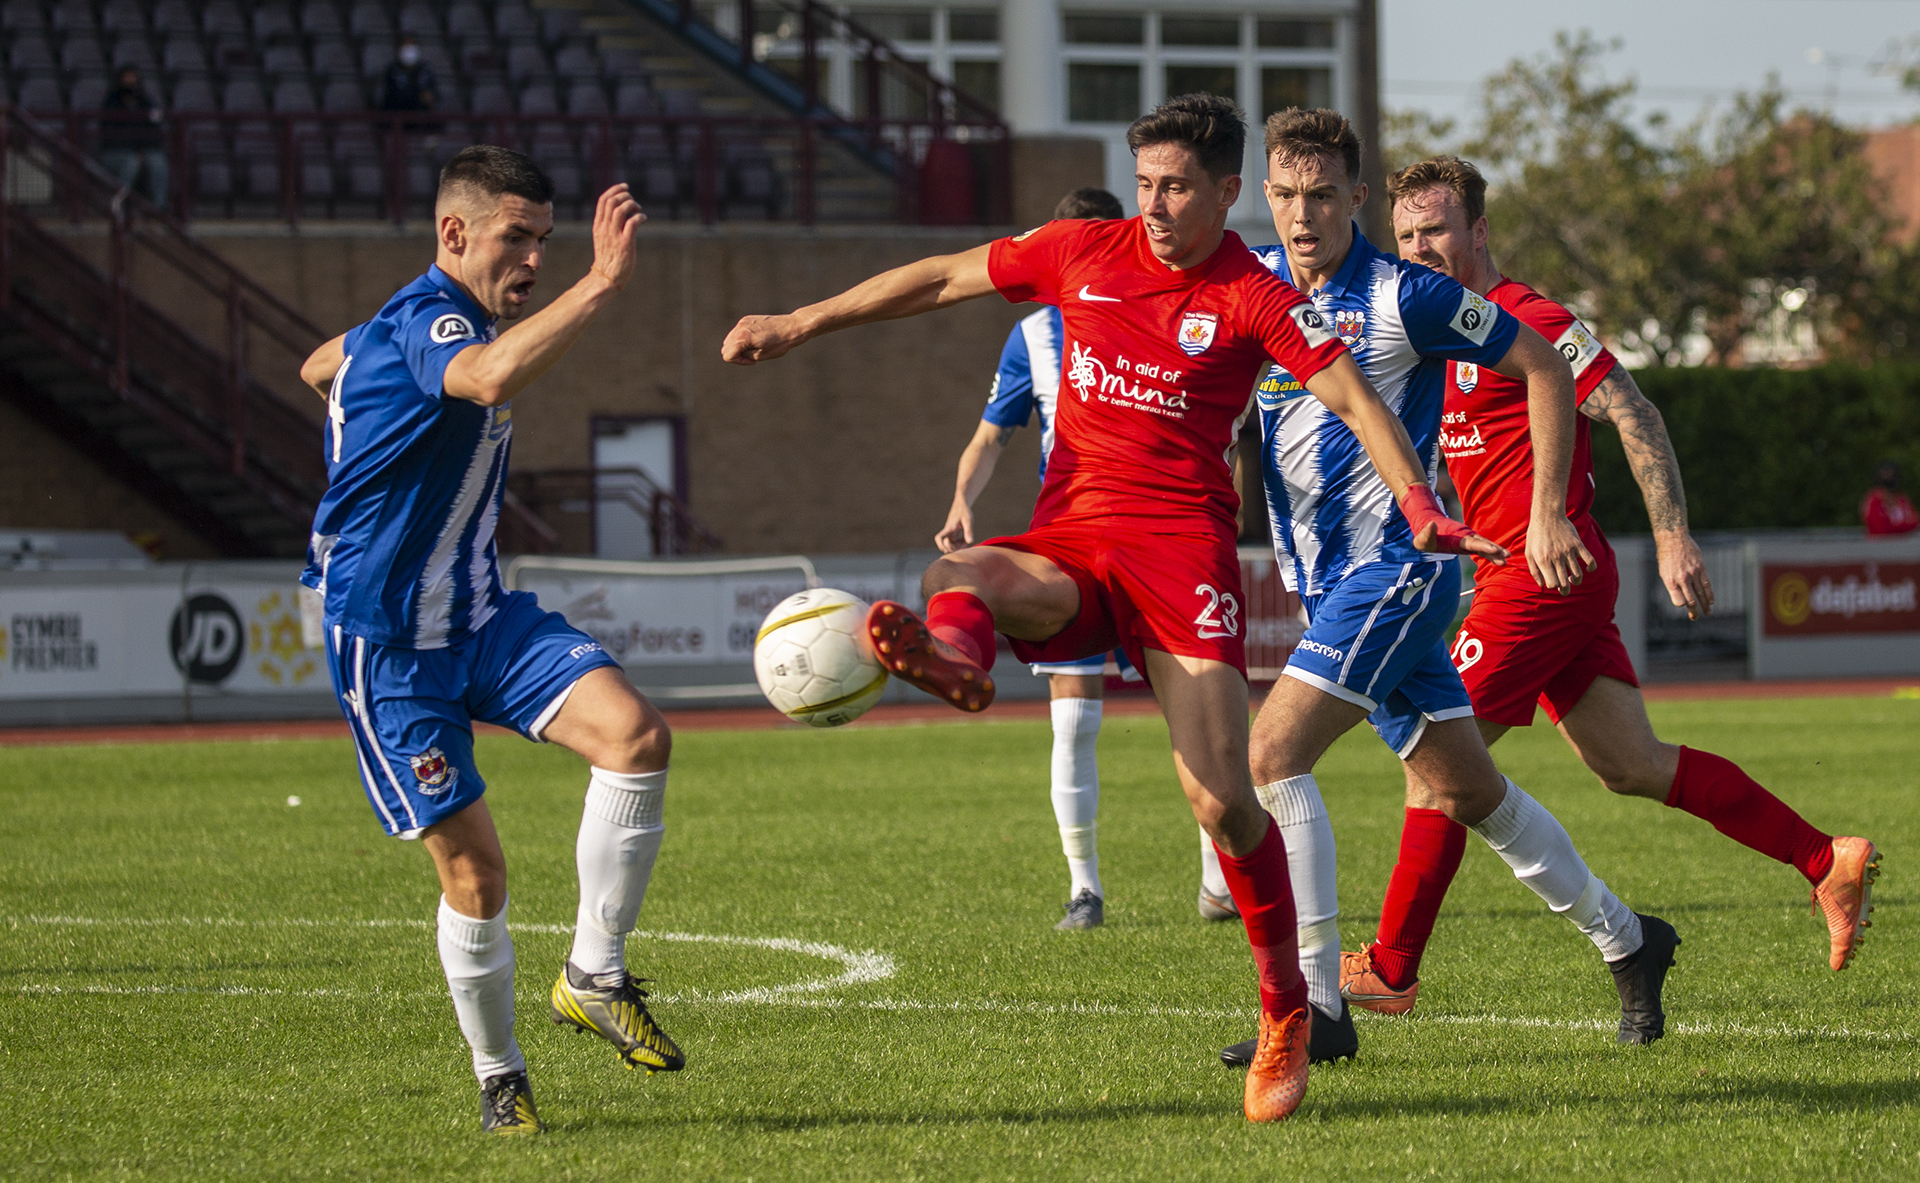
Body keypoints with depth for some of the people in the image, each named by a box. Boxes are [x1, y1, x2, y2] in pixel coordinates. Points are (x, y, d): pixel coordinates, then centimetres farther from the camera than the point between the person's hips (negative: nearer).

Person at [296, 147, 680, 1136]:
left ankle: (594, 977, -7)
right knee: (473, 869, -7)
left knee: (635, 732, -17)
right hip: (387, 645, -8)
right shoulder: (426, 322, -20)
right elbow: (491, 377, -47)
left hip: (477, 615, 8)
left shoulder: (425, 322, 10)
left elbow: (321, 367, 31)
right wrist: (601, 283, -48)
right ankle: (497, 1076, 14)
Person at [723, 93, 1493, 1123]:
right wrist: (802, 324, 20)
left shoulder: (1252, 299, 1)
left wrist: (1421, 509, -24)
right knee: (959, 579, -33)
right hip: (1068, 544, 4)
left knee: (1220, 798, -14)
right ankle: (955, 659, -70)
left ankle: (1285, 1010, 1)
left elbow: (1352, 397, -8)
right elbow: (941, 281, 20)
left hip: (1180, 544, -4)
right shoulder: (1084, 253, 12)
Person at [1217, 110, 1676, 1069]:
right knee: (1468, 792, 14)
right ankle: (1625, 940, 30)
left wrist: (1548, 514, -5)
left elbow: (1543, 368, -3)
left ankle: (1316, 1002, -17)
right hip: (1326, 582, 7)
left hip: (1396, 566, -7)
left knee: (1271, 754, -19)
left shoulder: (1401, 297, -12)